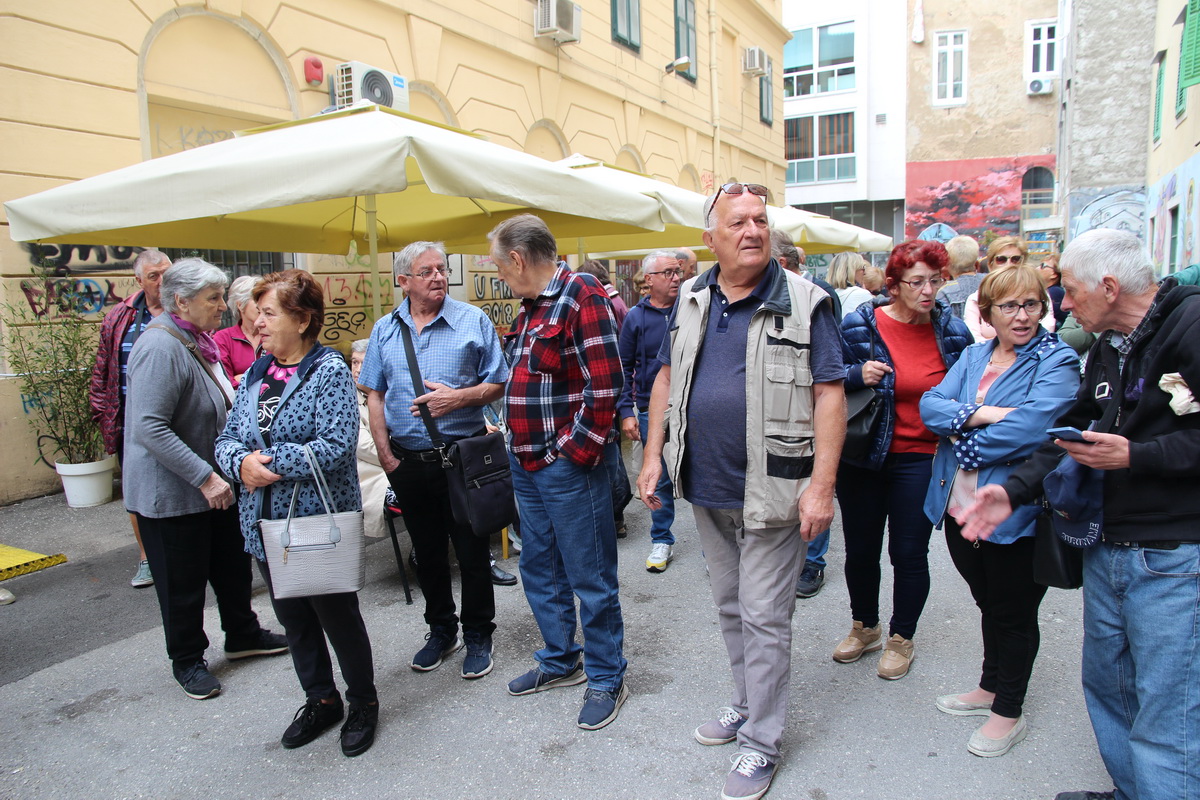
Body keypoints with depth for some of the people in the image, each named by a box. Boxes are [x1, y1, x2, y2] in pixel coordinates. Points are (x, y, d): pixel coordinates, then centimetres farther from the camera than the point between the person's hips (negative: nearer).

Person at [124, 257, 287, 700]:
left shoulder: (198, 340, 8)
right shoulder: (160, 348, -23)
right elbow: (149, 428, -29)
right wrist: (205, 477, -29)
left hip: (213, 485, 9)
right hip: (172, 493, -9)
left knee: (233, 564, 20)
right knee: (184, 582, 8)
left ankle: (242, 634, 38)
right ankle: (187, 660, 27)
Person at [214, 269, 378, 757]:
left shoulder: (330, 370, -13)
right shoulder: (256, 374, 8)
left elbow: (336, 446, -23)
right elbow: (227, 438, 7)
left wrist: (270, 461, -21)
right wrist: (241, 462, -15)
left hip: (320, 521, -7)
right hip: (265, 523, 7)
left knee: (338, 616, 8)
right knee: (293, 619, 18)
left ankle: (363, 704, 30)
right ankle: (321, 700, 38)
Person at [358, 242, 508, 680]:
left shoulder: (472, 321, -3)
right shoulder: (385, 330, 7)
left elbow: (497, 384, -1)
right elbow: (375, 395, 9)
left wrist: (459, 397, -19)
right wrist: (386, 454, 1)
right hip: (408, 459, 3)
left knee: (472, 552, 5)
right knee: (427, 553, 16)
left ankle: (477, 636, 23)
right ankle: (441, 630, 34)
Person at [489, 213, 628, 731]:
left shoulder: (582, 297, -14)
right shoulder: (529, 306, 14)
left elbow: (604, 386, -21)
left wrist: (574, 450, -18)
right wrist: (518, 442, 13)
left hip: (568, 466, -9)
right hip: (526, 465, 9)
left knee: (590, 577, 5)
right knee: (538, 569, 19)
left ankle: (606, 679, 23)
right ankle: (560, 662, 37)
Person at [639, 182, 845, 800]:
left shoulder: (804, 302, -8)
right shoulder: (691, 299, 6)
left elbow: (829, 394, -11)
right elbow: (667, 376, 12)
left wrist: (821, 485, -18)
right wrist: (653, 456, 6)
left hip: (771, 491, -5)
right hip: (705, 489, 5)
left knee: (764, 618, 4)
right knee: (730, 607, 20)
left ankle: (761, 742, 22)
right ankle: (747, 703, 41)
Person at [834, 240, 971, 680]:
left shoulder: (952, 331, -1)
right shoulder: (860, 325, -7)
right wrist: (857, 374, -22)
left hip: (921, 459, 1)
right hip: (863, 456, 0)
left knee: (909, 553, 7)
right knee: (860, 549, 12)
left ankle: (901, 637, 30)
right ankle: (865, 627, 36)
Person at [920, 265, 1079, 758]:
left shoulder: (1057, 362, -9)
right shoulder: (973, 357, 10)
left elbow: (1031, 427, -25)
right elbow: (931, 405, -3)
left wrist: (965, 442, -14)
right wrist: (979, 414, -19)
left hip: (1014, 511, -5)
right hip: (959, 505, 6)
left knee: (1013, 612, 10)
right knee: (987, 602, 22)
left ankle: (1008, 712, 29)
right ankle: (990, 688, 43)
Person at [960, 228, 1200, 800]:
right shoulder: (1108, 346, 15)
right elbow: (1072, 430, 16)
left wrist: (1136, 456, -20)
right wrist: (1015, 490, 6)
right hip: (1107, 549, 9)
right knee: (1105, 683, 20)